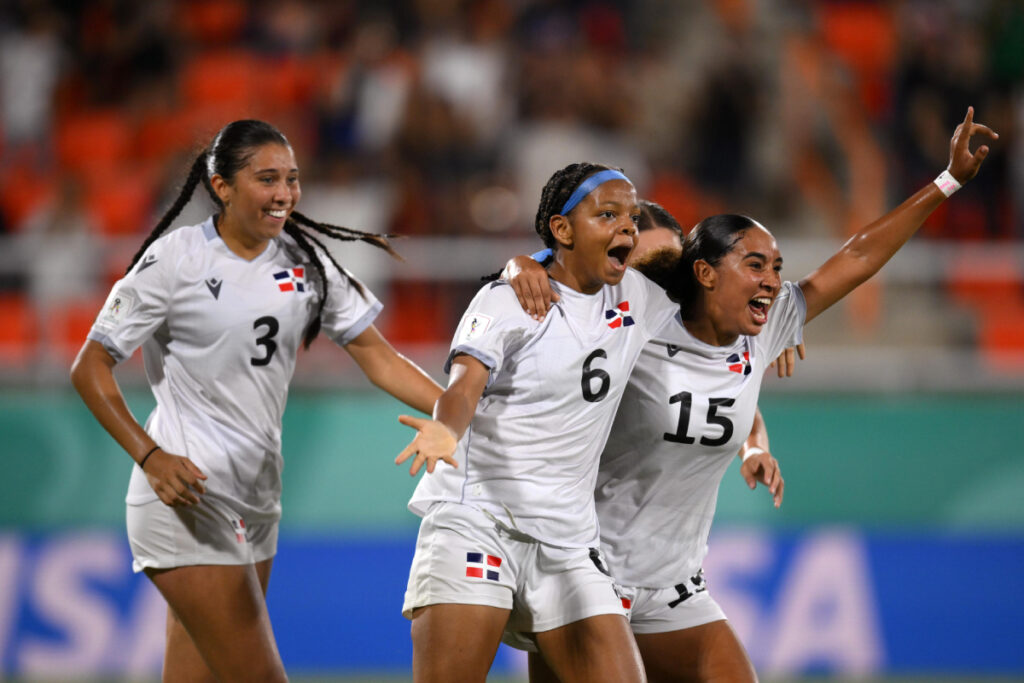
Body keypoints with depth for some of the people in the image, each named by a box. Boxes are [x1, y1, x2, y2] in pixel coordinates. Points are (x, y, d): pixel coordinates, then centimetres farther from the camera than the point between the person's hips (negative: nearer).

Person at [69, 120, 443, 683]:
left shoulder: (304, 260, 7)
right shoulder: (174, 260, -9)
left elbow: (378, 358, 8)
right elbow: (90, 367, -5)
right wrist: (150, 457, -17)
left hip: (257, 499, 6)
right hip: (186, 492, -6)